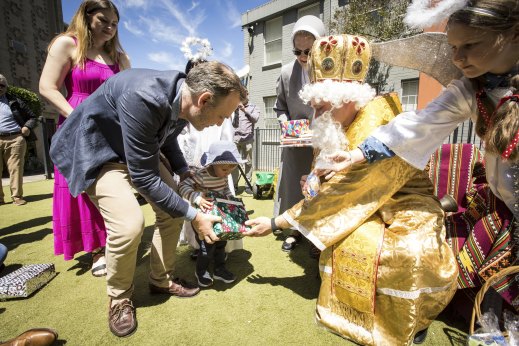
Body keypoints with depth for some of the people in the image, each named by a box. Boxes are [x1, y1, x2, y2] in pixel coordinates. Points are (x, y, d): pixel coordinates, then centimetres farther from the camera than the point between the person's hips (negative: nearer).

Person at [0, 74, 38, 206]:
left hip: (15, 139, -2)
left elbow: (32, 117, 15)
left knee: (16, 169, -2)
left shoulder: (15, 102, 13)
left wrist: (27, 127, -4)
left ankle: (17, 197, 4)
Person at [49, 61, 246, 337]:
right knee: (129, 224, -24)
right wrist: (194, 217, -24)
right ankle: (119, 298, 7)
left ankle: (162, 279, 22)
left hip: (138, 150, 8)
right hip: (97, 149, -7)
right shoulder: (143, 98, -38)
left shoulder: (184, 97, -13)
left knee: (174, 207, 0)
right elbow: (144, 178, -32)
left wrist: (186, 174, 0)